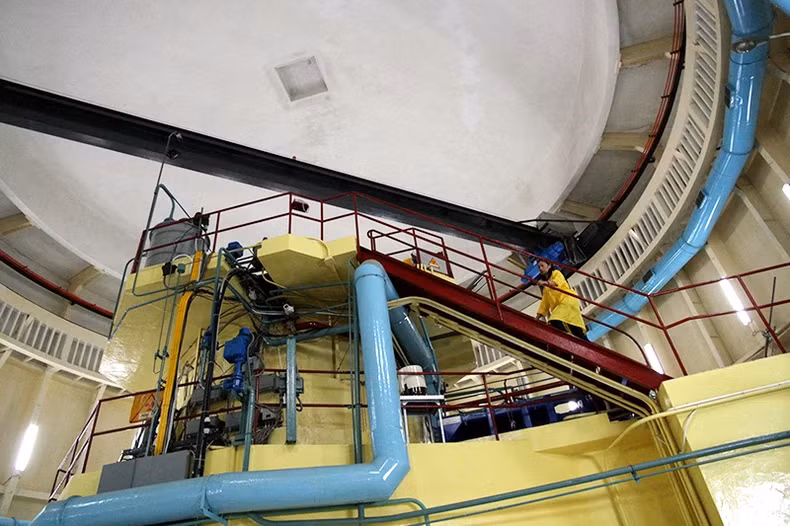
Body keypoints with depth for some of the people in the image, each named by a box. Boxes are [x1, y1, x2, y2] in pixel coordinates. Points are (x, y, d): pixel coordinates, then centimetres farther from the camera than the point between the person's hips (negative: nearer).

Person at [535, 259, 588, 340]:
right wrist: (539, 316, 11)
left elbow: (557, 282, -10)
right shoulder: (545, 287, 33)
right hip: (558, 307, 7)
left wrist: (546, 283, -31)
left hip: (567, 300, -7)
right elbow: (545, 301, 24)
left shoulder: (556, 273, 15)